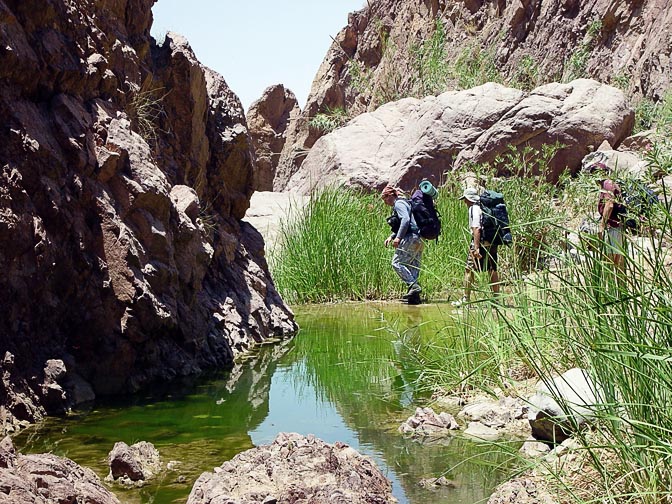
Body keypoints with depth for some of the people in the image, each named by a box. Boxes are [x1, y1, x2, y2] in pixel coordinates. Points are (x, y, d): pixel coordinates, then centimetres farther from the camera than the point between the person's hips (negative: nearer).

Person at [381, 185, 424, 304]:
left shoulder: (399, 204, -4)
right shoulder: (405, 203, 27)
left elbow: (405, 219, -21)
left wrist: (398, 237, -22)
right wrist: (391, 236, 20)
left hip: (411, 238, -10)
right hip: (419, 239, 10)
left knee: (397, 263, -10)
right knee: (413, 267, 8)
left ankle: (413, 286, -18)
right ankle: (415, 297, 4)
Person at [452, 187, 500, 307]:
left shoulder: (473, 209, -9)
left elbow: (476, 229, -19)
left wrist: (476, 247, -23)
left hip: (481, 243, -8)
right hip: (492, 243, 8)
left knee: (469, 270, -1)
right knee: (492, 270, 13)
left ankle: (466, 298, 0)